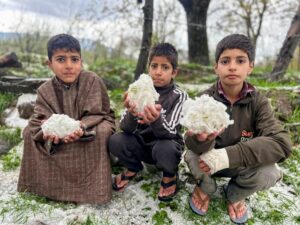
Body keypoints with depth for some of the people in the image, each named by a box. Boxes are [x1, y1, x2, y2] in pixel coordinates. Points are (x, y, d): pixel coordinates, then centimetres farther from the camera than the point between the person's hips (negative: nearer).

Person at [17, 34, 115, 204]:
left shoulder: (93, 81, -20)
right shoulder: (45, 90, -10)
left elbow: (98, 114, -22)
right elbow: (42, 120, -17)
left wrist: (81, 128, -43)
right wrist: (50, 132, -42)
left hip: (93, 125, -3)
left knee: (101, 132, -35)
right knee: (30, 132, -11)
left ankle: (92, 184, -16)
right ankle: (48, 179, 6)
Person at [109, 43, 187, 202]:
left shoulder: (178, 96, -16)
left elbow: (168, 132, -27)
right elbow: (126, 128, -18)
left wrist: (156, 120, -50)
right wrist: (131, 114, -41)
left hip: (165, 143, -2)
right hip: (141, 143, 3)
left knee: (164, 149, -36)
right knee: (114, 141, -23)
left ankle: (170, 175, 1)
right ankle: (132, 168, 10)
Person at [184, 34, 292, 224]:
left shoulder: (258, 101, -15)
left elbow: (281, 143, -28)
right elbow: (192, 142, -26)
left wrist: (228, 155, -37)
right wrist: (201, 139, -52)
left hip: (242, 164, 0)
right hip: (209, 160, 0)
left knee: (269, 173, -29)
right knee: (192, 154, -31)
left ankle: (235, 194, 7)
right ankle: (205, 188, 6)